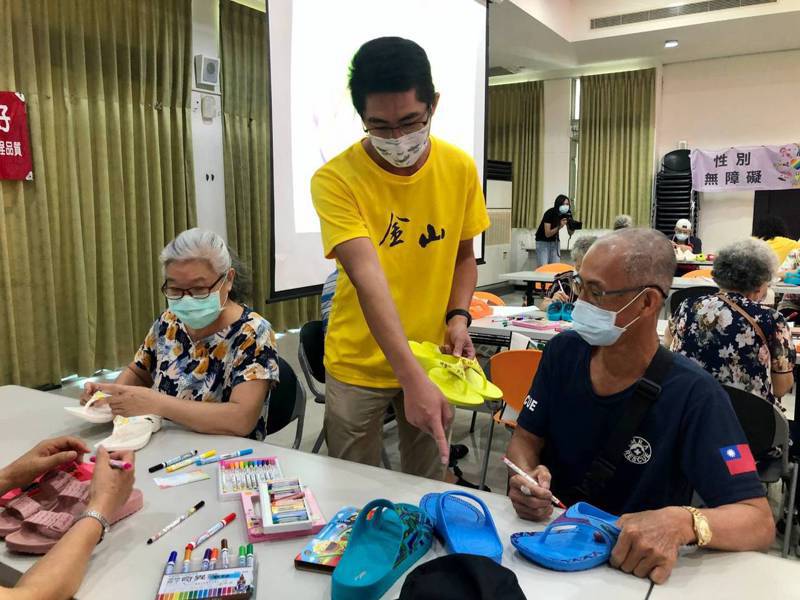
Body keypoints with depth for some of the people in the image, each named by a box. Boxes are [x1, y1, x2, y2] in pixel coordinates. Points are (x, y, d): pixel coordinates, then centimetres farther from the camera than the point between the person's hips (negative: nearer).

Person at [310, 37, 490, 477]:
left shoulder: (460, 168, -6)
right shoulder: (335, 179, -19)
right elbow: (368, 279, -29)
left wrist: (458, 317, -12)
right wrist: (412, 378, -38)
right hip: (359, 365, -3)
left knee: (427, 486, 18)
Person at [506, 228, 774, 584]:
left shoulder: (693, 395, -17)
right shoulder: (564, 351, -4)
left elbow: (758, 521, -16)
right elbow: (526, 438, 4)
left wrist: (682, 523, -36)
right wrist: (524, 477, -17)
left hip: (633, 567, -1)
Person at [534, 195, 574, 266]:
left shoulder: (567, 214, -9)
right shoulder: (549, 213, -24)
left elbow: (570, 233, -5)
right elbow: (547, 234, -29)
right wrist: (560, 226, -40)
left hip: (555, 241, 5)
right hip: (543, 241, -5)